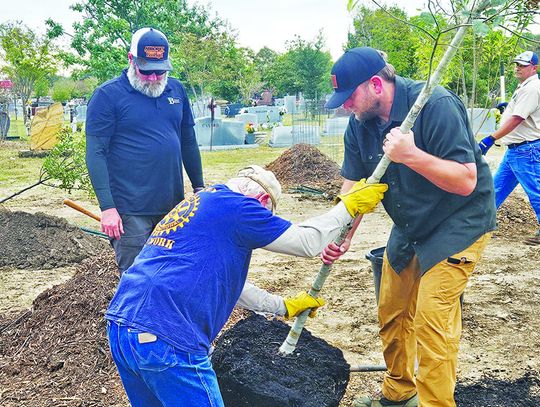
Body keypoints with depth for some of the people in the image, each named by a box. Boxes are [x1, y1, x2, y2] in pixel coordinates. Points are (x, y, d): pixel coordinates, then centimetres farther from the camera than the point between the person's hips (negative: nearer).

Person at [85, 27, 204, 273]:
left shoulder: (176, 90, 9)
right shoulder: (107, 95, -7)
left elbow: (188, 142, 18)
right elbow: (95, 154, -10)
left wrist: (199, 187, 17)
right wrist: (107, 207, -16)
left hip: (173, 206, 5)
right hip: (130, 212, -5)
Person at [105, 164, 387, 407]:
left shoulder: (197, 204, 25)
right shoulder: (237, 207, -3)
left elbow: (224, 282, 34)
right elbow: (307, 242, 1)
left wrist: (284, 306, 40)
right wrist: (349, 205, 16)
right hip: (166, 339, -9)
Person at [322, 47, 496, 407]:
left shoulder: (435, 104, -27)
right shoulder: (360, 122, -5)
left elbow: (466, 182, -28)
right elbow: (354, 187, -4)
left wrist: (411, 155, -41)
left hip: (458, 224, -7)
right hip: (410, 227, 8)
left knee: (431, 321, -14)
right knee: (392, 314, 14)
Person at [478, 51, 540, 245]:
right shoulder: (523, 88, 17)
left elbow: (516, 119, -26)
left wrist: (491, 139, -32)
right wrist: (509, 106, 20)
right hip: (514, 149, 10)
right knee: (498, 186, 14)